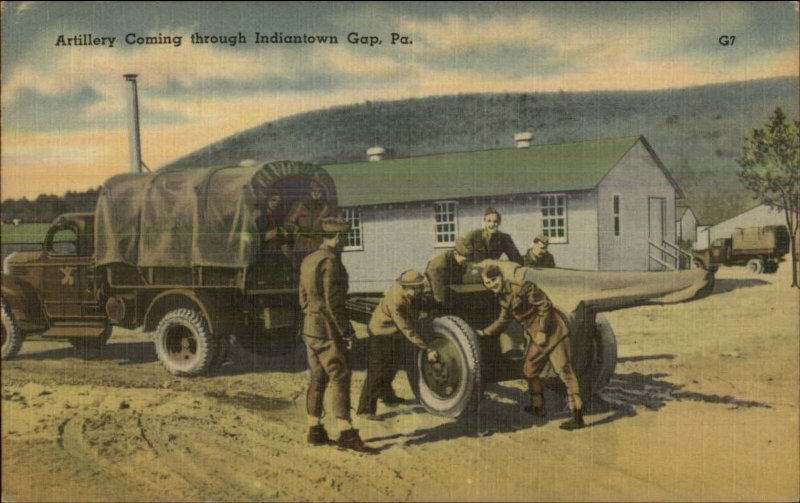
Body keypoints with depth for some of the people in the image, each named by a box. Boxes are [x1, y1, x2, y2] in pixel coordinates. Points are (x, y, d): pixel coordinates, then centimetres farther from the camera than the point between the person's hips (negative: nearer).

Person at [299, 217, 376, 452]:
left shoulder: (308, 261, 13)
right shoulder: (330, 260, -15)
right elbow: (333, 301, -19)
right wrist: (346, 331, -16)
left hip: (310, 327, 9)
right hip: (328, 329, -9)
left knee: (318, 379, 13)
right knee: (340, 379, -8)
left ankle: (315, 430, 18)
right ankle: (346, 433, -9)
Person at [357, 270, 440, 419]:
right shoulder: (396, 302, -38)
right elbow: (408, 331, -35)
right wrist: (427, 349, -33)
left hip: (395, 333, 9)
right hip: (382, 333, -9)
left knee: (392, 366, 25)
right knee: (377, 372, -9)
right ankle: (366, 409, -3)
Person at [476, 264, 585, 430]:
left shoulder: (522, 287, -18)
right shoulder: (503, 297, 9)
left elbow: (545, 306, -19)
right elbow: (503, 321, 23)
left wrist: (542, 332, -18)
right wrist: (484, 332, 21)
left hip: (552, 330, -9)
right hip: (535, 335, 9)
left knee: (564, 370, -10)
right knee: (529, 370, 17)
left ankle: (577, 417, -11)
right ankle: (538, 407, 33)